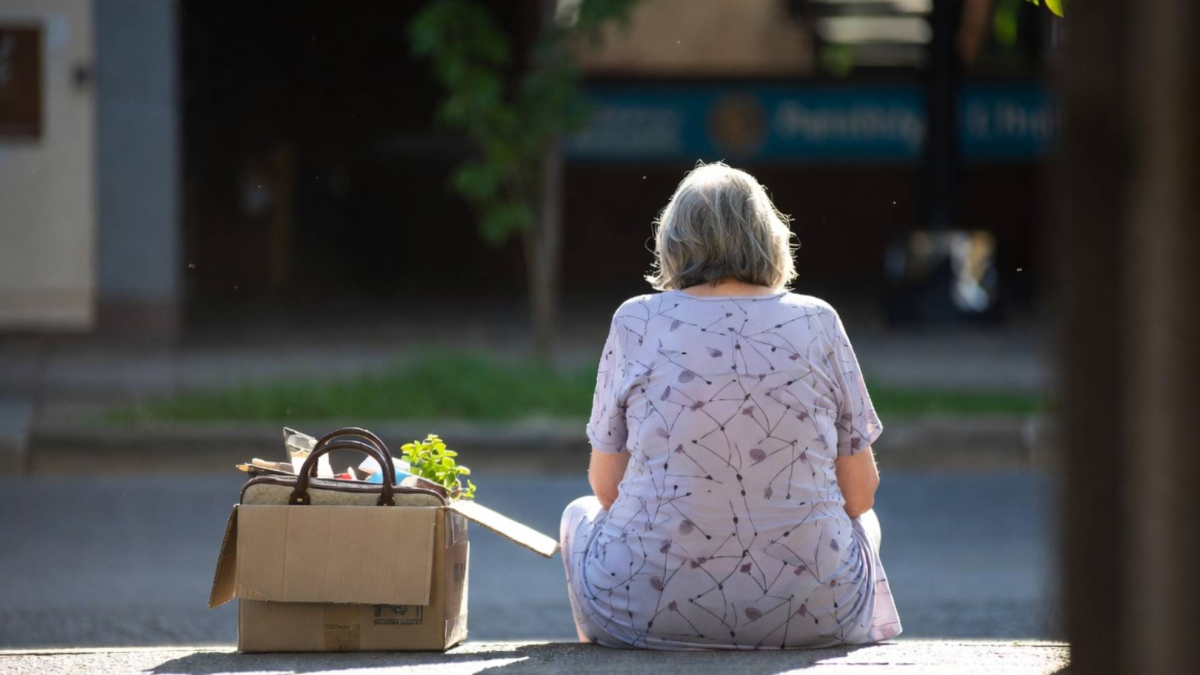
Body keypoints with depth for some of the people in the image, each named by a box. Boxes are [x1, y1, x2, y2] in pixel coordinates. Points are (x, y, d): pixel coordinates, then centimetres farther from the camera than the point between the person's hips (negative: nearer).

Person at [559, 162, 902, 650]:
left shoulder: (637, 323, -2)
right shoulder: (816, 322, -1)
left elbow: (605, 483, 5)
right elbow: (860, 491, 2)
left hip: (648, 608, -1)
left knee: (581, 515, 34)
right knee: (863, 524, 37)